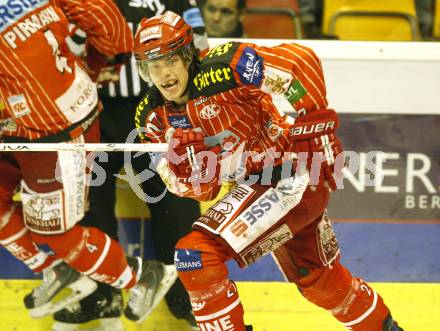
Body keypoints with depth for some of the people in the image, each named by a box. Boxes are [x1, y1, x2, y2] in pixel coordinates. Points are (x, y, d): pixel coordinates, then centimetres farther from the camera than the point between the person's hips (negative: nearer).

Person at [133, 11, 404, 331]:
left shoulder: (222, 69, -20)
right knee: (319, 280, 25)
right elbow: (200, 188, 3)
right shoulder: (154, 117, 1)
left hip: (295, 175, -9)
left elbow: (300, 62, -20)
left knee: (195, 254, -18)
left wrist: (308, 128, -20)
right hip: (254, 182, 9)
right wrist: (180, 156, -16)